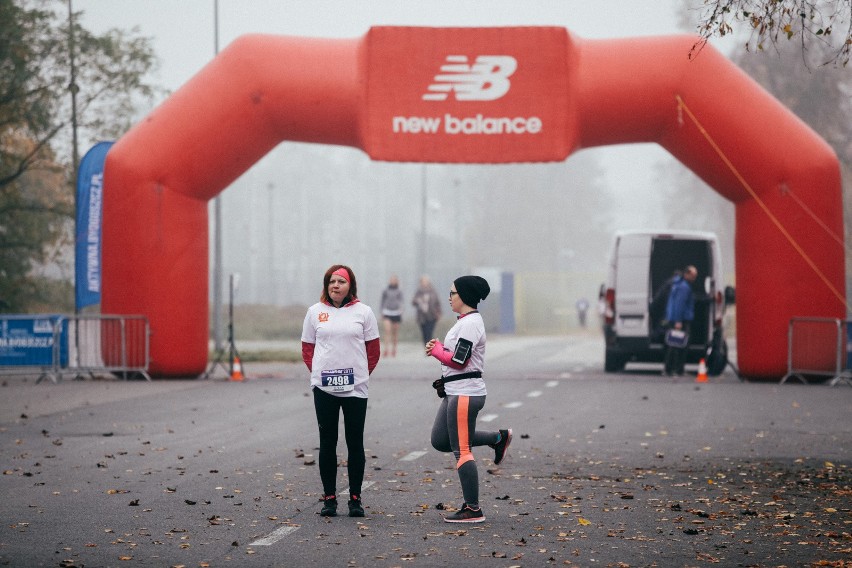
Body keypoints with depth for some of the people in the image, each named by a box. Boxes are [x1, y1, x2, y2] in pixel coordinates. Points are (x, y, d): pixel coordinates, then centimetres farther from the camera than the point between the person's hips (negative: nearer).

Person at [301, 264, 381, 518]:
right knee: (327, 443, 4)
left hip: (355, 388, -1)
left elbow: (373, 351, 7)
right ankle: (329, 498, 10)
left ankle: (355, 498, 9)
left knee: (355, 444, 3)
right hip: (323, 389, 1)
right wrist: (319, 373, 4)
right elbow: (307, 349, 12)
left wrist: (361, 374, 5)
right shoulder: (315, 312, 6)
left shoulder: (363, 312, 2)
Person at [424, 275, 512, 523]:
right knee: (440, 441, 16)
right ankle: (498, 438, 20)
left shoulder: (470, 324, -17)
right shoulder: (466, 321, 16)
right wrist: (440, 347, 2)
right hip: (455, 392, 11)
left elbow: (458, 360, -22)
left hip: (465, 394, -11)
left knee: (461, 451, -5)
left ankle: (473, 509, 0)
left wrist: (436, 350, -7)